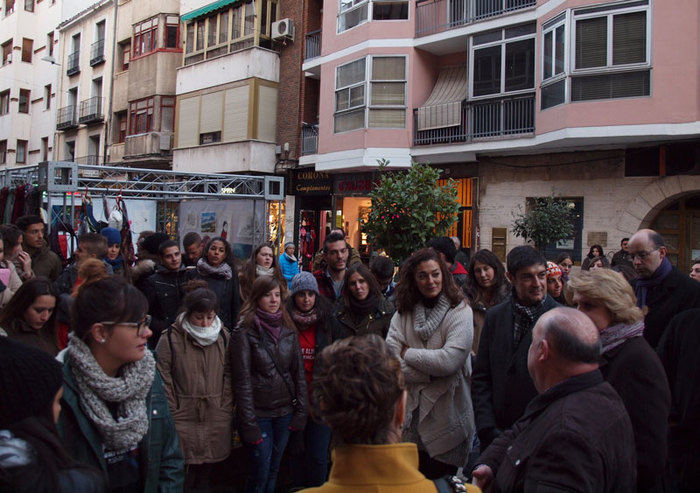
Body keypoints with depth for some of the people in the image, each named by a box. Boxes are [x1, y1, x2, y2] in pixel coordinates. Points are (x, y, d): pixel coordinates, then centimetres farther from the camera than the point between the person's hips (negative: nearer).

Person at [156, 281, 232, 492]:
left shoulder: (223, 336, 6)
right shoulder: (171, 338, -6)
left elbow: (228, 373, 11)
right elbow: (164, 381, -4)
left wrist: (226, 407, 5)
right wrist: (172, 414, -6)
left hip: (217, 418, 3)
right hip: (185, 419, -3)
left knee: (206, 473, 12)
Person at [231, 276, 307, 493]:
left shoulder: (288, 330, 6)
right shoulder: (244, 332, -9)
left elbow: (298, 372, 9)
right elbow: (242, 380, -11)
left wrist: (300, 410, 4)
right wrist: (249, 424, -13)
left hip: (285, 411, 4)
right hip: (258, 414, -4)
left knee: (274, 471, 14)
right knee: (260, 475, 0)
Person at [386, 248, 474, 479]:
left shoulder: (460, 312, -6)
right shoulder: (402, 314, 5)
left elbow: (450, 360, -19)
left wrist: (408, 353, -8)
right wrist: (430, 373, -15)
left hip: (446, 417, -3)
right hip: (410, 415, 3)